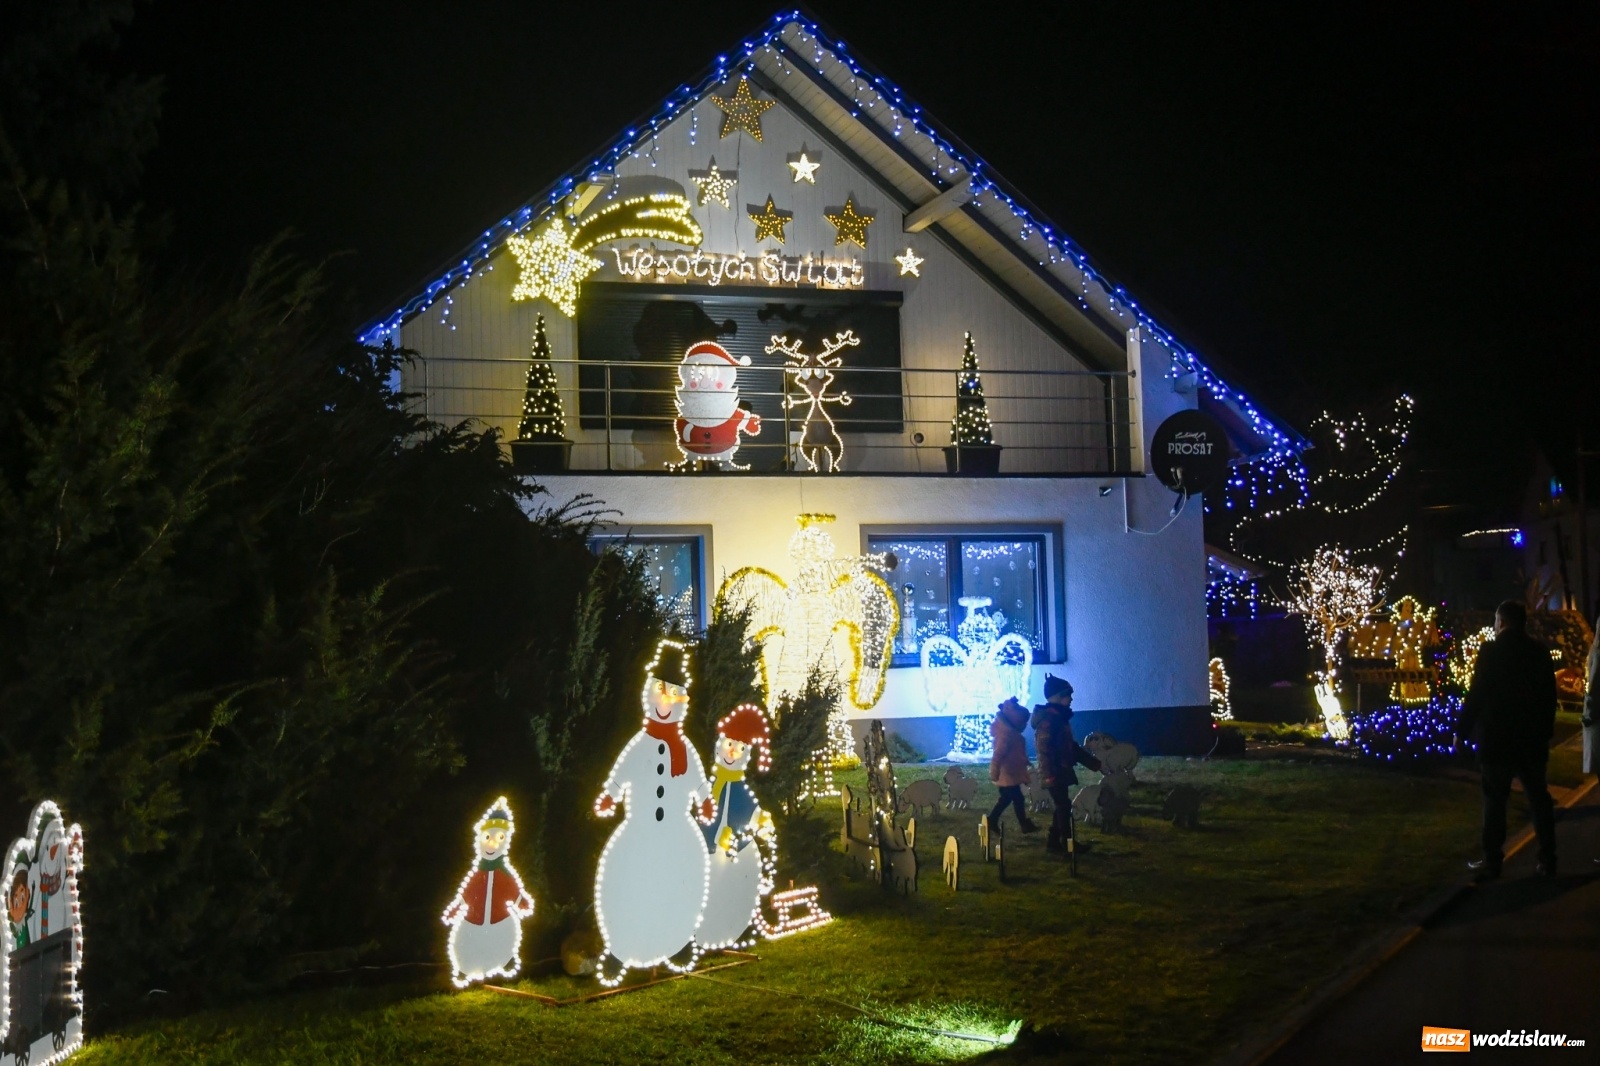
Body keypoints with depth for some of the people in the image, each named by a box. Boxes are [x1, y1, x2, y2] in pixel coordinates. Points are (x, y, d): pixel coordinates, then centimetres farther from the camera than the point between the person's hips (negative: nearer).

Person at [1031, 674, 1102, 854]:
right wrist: (1050, 774, -28)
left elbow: (1071, 747, 21)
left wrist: (1095, 764, 22)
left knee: (1062, 807, 12)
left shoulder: (1059, 718, 15)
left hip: (1060, 772, 10)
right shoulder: (1048, 719, -16)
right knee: (1064, 807, -3)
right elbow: (1045, 749, -23)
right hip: (1054, 774, -10)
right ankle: (1067, 843, 5)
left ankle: (1053, 841, 18)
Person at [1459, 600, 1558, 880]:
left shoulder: (1491, 651, -11)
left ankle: (1492, 861, 2)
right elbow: (1549, 696, 9)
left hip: (1498, 738, -5)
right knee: (1538, 797, 11)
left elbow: (1477, 694, -13)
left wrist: (1464, 728, -5)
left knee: (1495, 800, 1)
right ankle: (1547, 859, 12)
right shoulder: (1540, 651, 4)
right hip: (1532, 737, 5)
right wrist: (1546, 730, 18)